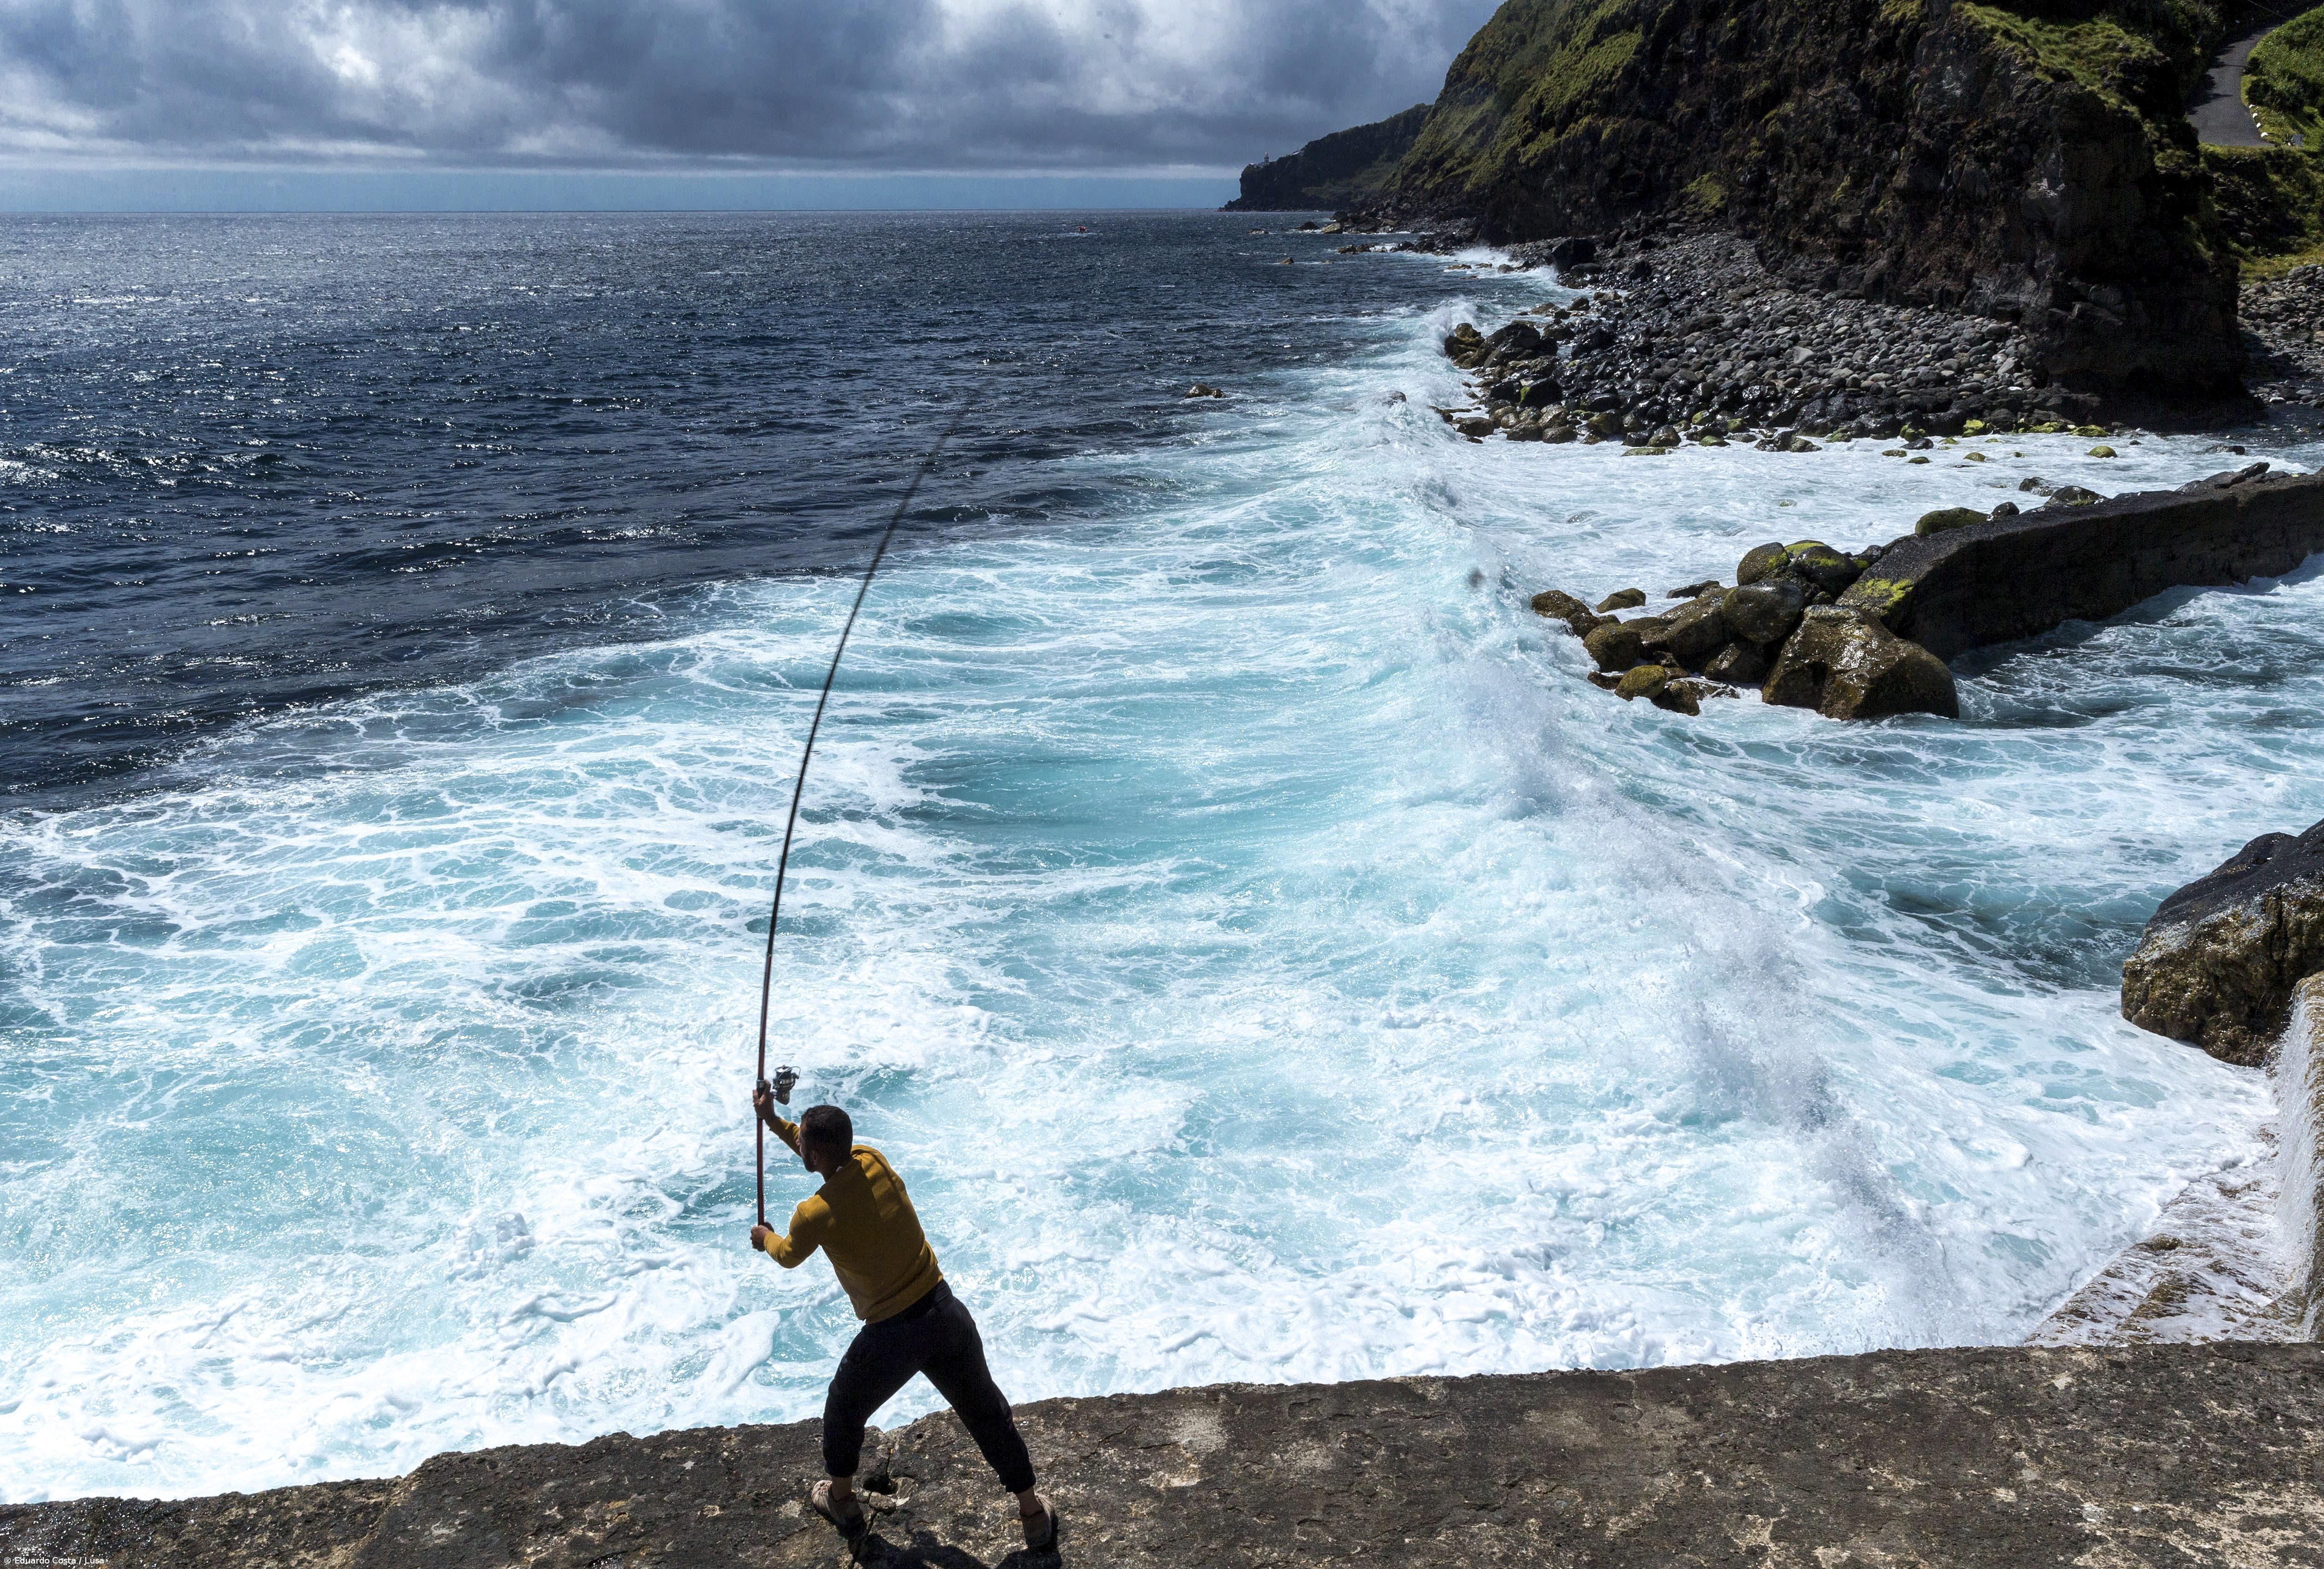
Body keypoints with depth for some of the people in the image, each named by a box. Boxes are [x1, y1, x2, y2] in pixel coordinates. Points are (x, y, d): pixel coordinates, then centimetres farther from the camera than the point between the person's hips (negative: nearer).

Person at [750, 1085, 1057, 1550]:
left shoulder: (814, 1215, -17)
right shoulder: (874, 1162, -6)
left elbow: (788, 1256, 8)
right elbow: (833, 1156, 19)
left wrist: (765, 1239, 31)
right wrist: (775, 1123, 25)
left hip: (890, 1338, -4)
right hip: (946, 1314, 4)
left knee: (844, 1412, 28)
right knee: (988, 1415, 18)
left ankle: (842, 1502, 49)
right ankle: (1034, 1516, 30)